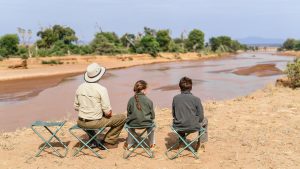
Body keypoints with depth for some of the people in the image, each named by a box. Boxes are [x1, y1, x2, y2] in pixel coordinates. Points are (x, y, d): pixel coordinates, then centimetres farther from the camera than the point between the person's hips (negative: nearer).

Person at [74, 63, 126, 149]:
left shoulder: (80, 87, -1)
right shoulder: (101, 89, -17)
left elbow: (76, 107, 9)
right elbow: (108, 112, -17)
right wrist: (109, 114, 6)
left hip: (81, 123, 6)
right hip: (95, 123, -6)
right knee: (122, 118, 9)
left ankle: (93, 141, 37)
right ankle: (108, 142, 14)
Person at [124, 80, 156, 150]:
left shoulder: (131, 100, -7)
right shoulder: (149, 101, -11)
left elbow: (128, 114, 1)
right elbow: (153, 116, -3)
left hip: (133, 124, 1)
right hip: (146, 124, -1)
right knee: (151, 122, 34)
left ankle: (129, 144, 44)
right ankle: (152, 143, 40)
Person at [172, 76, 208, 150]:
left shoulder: (175, 98, -6)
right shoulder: (196, 99, -12)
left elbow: (173, 114, 5)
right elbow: (201, 117, -6)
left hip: (178, 127, 3)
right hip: (192, 127, -3)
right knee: (204, 120, 28)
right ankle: (200, 143, 30)